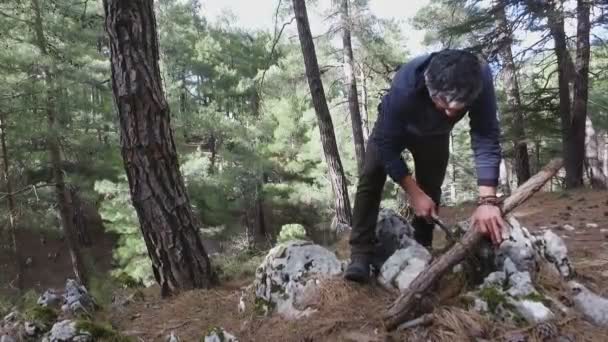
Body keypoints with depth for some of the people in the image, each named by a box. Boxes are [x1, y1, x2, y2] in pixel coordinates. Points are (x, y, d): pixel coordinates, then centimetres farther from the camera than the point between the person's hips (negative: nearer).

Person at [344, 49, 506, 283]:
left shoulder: (480, 78, -38)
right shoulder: (404, 87, -45)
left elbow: (486, 140, -36)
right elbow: (387, 144, -35)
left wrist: (487, 200, -46)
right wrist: (414, 193, -32)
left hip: (435, 134, 3)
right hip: (393, 128, -2)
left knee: (431, 191, 0)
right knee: (370, 180, -17)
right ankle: (361, 254, -16)